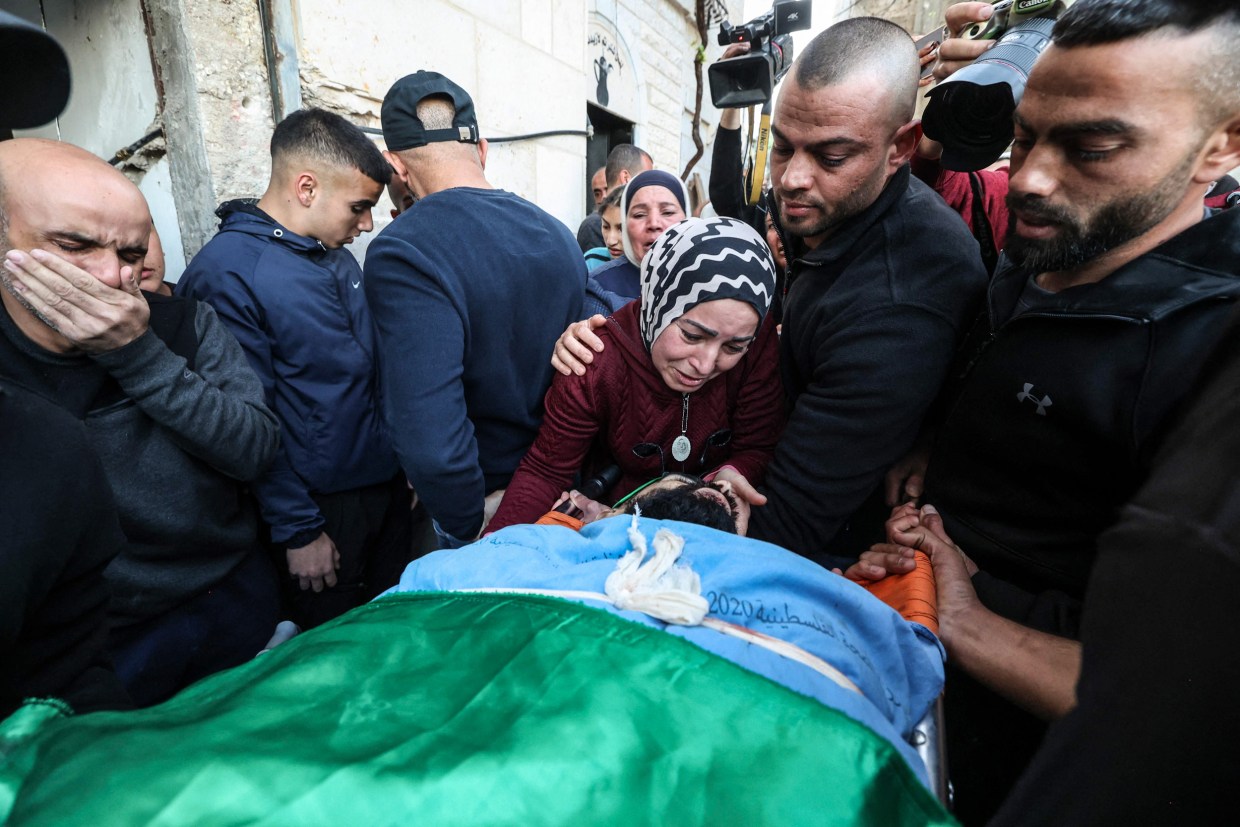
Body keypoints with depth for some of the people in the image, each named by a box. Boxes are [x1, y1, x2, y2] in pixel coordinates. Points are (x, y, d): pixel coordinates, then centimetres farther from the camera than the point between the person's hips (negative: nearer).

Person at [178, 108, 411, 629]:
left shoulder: (338, 258, 7)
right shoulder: (225, 273, -17)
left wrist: (404, 465, 11)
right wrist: (297, 530, -13)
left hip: (388, 488, 7)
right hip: (321, 508, -7)